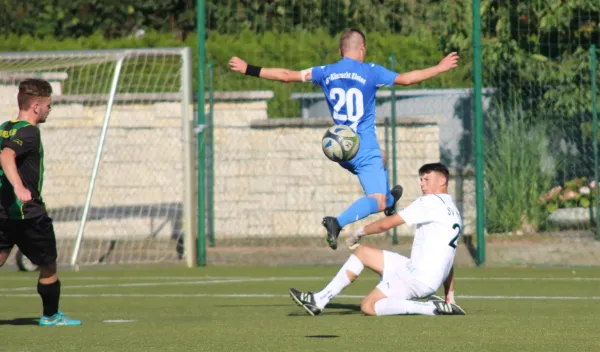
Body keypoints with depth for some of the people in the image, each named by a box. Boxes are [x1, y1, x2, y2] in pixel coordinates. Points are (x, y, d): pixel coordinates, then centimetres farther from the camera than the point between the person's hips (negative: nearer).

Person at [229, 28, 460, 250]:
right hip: (364, 150, -6)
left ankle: (389, 199, 56)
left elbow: (287, 75, 5)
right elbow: (406, 79, -13)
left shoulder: (326, 72, 4)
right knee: (376, 202, -13)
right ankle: (338, 222, -36)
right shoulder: (370, 72, -8)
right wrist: (440, 68, -2)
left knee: (379, 158, 37)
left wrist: (249, 70, 14)